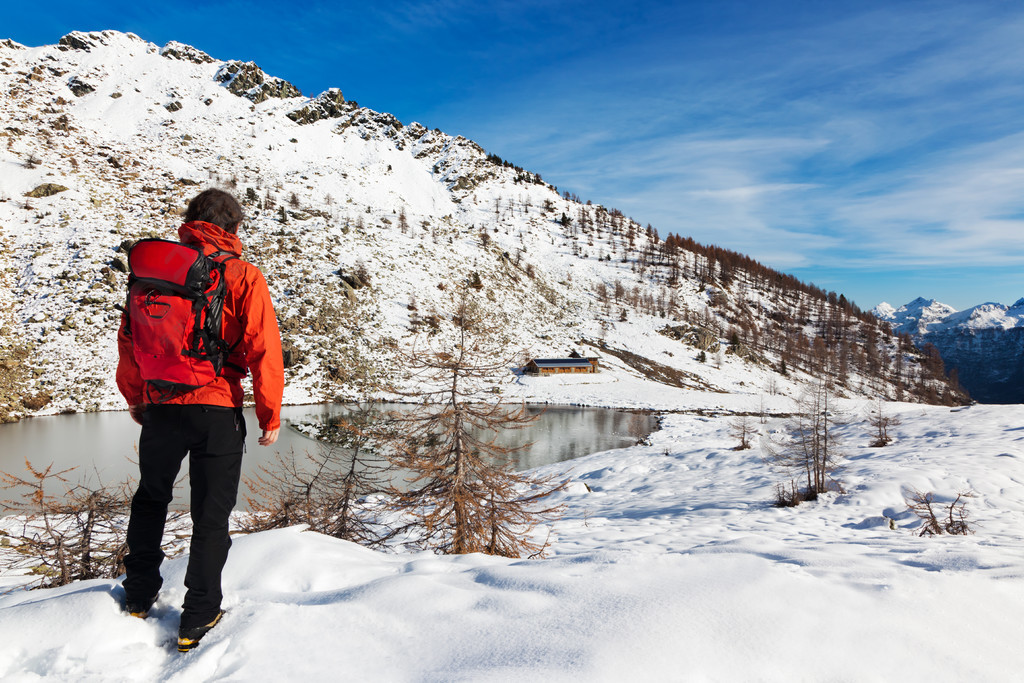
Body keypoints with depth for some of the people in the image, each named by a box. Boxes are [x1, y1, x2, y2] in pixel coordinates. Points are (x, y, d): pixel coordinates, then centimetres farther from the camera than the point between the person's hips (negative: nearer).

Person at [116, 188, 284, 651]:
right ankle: (198, 618, 14)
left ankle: (139, 595, 36)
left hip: (159, 406, 4)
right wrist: (270, 414, -3)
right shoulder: (241, 276, -7)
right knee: (211, 514, 8)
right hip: (216, 409, -4)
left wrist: (135, 397, 23)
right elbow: (263, 349, -11)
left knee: (150, 499, 25)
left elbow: (128, 338, 11)